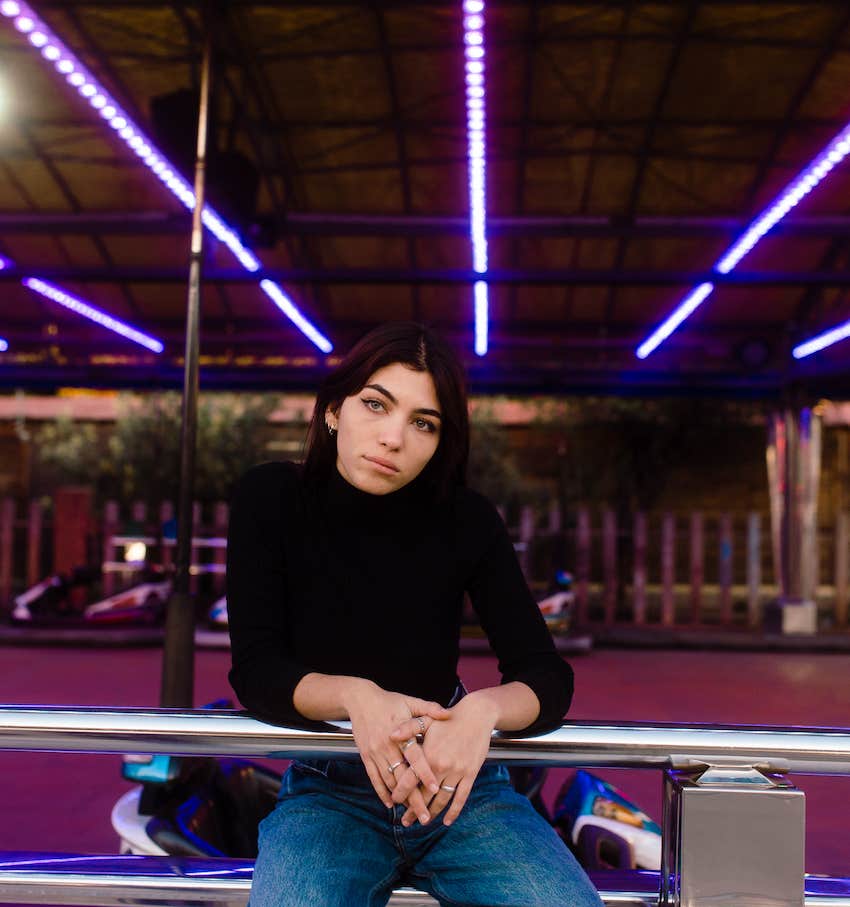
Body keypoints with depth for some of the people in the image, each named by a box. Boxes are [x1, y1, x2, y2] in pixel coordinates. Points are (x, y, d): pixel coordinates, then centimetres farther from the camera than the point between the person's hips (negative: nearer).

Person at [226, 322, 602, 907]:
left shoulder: (468, 522, -8)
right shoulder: (273, 498, -8)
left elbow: (549, 678, -9)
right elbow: (256, 670, -12)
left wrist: (484, 709, -32)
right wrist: (355, 698, -33)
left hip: (457, 783, 2)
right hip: (327, 790, -1)